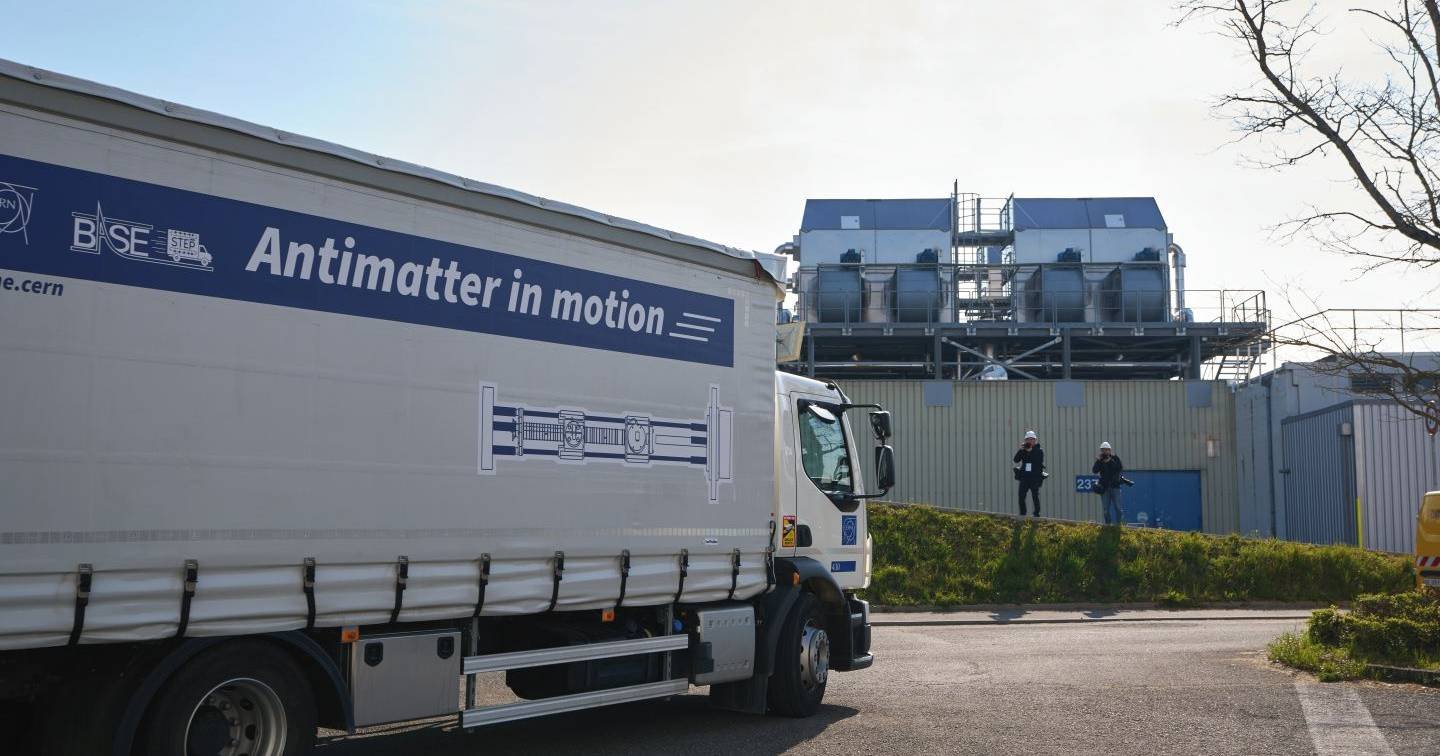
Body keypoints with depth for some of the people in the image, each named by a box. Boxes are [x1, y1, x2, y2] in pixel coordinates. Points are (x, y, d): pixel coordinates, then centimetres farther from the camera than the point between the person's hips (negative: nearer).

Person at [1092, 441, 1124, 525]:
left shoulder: (1115, 458, 2)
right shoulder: (1099, 460, 6)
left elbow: (1120, 469, -11)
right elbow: (1094, 470, -4)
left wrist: (1110, 461, -18)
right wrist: (1098, 461, -16)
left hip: (1115, 486, -2)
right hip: (1104, 486, 2)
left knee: (1118, 506, -4)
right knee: (1106, 508, 4)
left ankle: (1120, 523, 0)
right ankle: (1108, 524, 10)